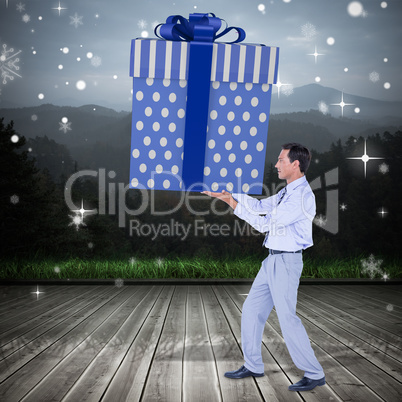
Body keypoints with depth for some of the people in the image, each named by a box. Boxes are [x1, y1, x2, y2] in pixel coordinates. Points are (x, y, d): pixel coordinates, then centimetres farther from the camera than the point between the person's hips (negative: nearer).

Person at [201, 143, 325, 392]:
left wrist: (234, 205, -14)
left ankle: (315, 374, 9)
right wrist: (226, 193, 8)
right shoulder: (288, 192, 13)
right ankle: (253, 366, 24)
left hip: (287, 262, -10)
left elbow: (266, 224, -18)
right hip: (273, 260, 10)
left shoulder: (302, 196, -18)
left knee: (288, 318, -6)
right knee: (252, 310, 12)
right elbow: (261, 205, 16)